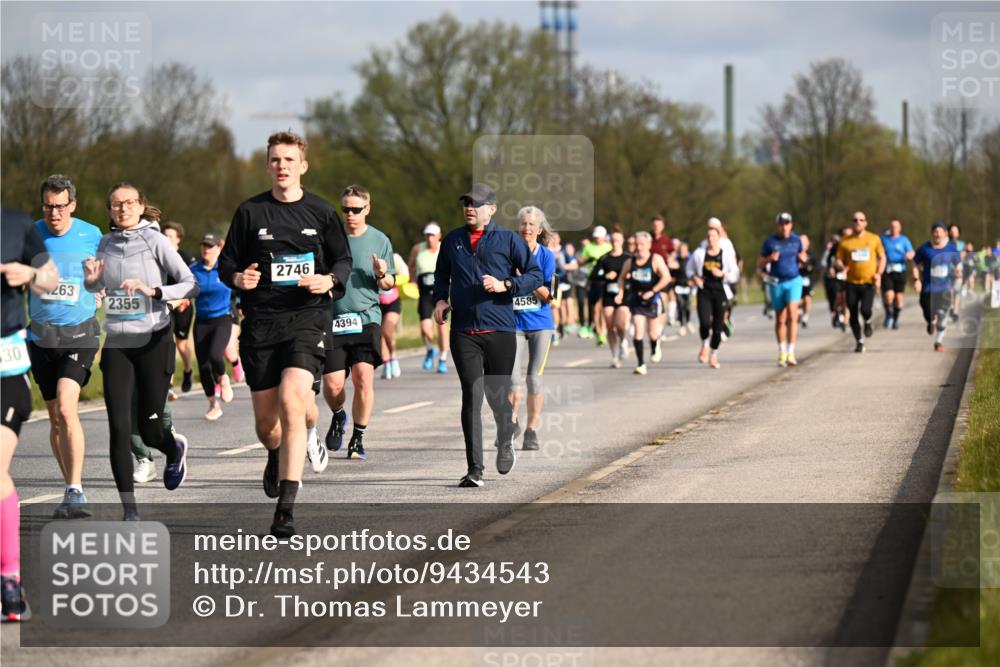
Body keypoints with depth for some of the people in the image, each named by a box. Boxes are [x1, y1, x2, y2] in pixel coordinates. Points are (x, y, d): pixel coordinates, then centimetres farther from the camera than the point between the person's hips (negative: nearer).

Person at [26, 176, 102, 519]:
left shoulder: (91, 235, -3)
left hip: (79, 334, -3)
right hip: (41, 336, 3)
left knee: (66, 407, -21)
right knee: (55, 418, 8)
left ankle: (76, 492, -22)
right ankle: (72, 489, 21)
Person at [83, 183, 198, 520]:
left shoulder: (155, 241, -7)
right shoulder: (106, 243, 6)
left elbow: (191, 286, -10)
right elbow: (97, 289, 21)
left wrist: (152, 290, -23)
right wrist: (91, 279, -2)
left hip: (153, 341, -3)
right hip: (116, 344, 3)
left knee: (150, 430, 2)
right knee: (119, 428, -7)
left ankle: (175, 449, 40)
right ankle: (129, 511, -1)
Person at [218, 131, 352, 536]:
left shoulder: (321, 212, 5)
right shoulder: (250, 212, 6)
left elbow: (343, 260, 13)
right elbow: (226, 263, 12)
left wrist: (329, 280, -8)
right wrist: (237, 278, -11)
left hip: (307, 319, -2)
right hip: (260, 321, 2)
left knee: (292, 402, -21)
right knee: (265, 419, 6)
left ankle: (286, 507, -21)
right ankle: (276, 456, 45)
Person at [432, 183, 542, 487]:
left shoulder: (508, 239, 2)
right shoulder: (452, 240, 12)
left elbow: (535, 275, 2)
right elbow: (441, 276, 26)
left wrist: (504, 285, -12)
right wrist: (440, 299, 7)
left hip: (500, 329, -1)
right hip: (464, 332, 1)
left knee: (497, 394, 7)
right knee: (472, 395, -9)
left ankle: (506, 441, 40)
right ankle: (474, 470, -11)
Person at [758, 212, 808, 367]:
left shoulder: (796, 240, 4)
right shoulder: (770, 242, -1)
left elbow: (803, 256, 20)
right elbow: (759, 264, 2)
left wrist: (803, 257, -4)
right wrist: (770, 259, -18)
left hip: (794, 280, 0)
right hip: (777, 283, 0)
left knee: (792, 316, -15)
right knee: (780, 320, 6)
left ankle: (790, 353, -17)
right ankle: (782, 353, 20)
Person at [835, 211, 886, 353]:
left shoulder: (874, 239, 5)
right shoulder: (845, 242, 5)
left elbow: (882, 257, 11)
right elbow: (839, 260, 10)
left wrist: (879, 274, -3)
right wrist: (842, 267, -14)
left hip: (869, 282, -2)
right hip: (852, 283, 2)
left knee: (865, 310, -20)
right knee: (853, 315, 2)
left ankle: (868, 322, 16)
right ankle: (859, 341, 20)